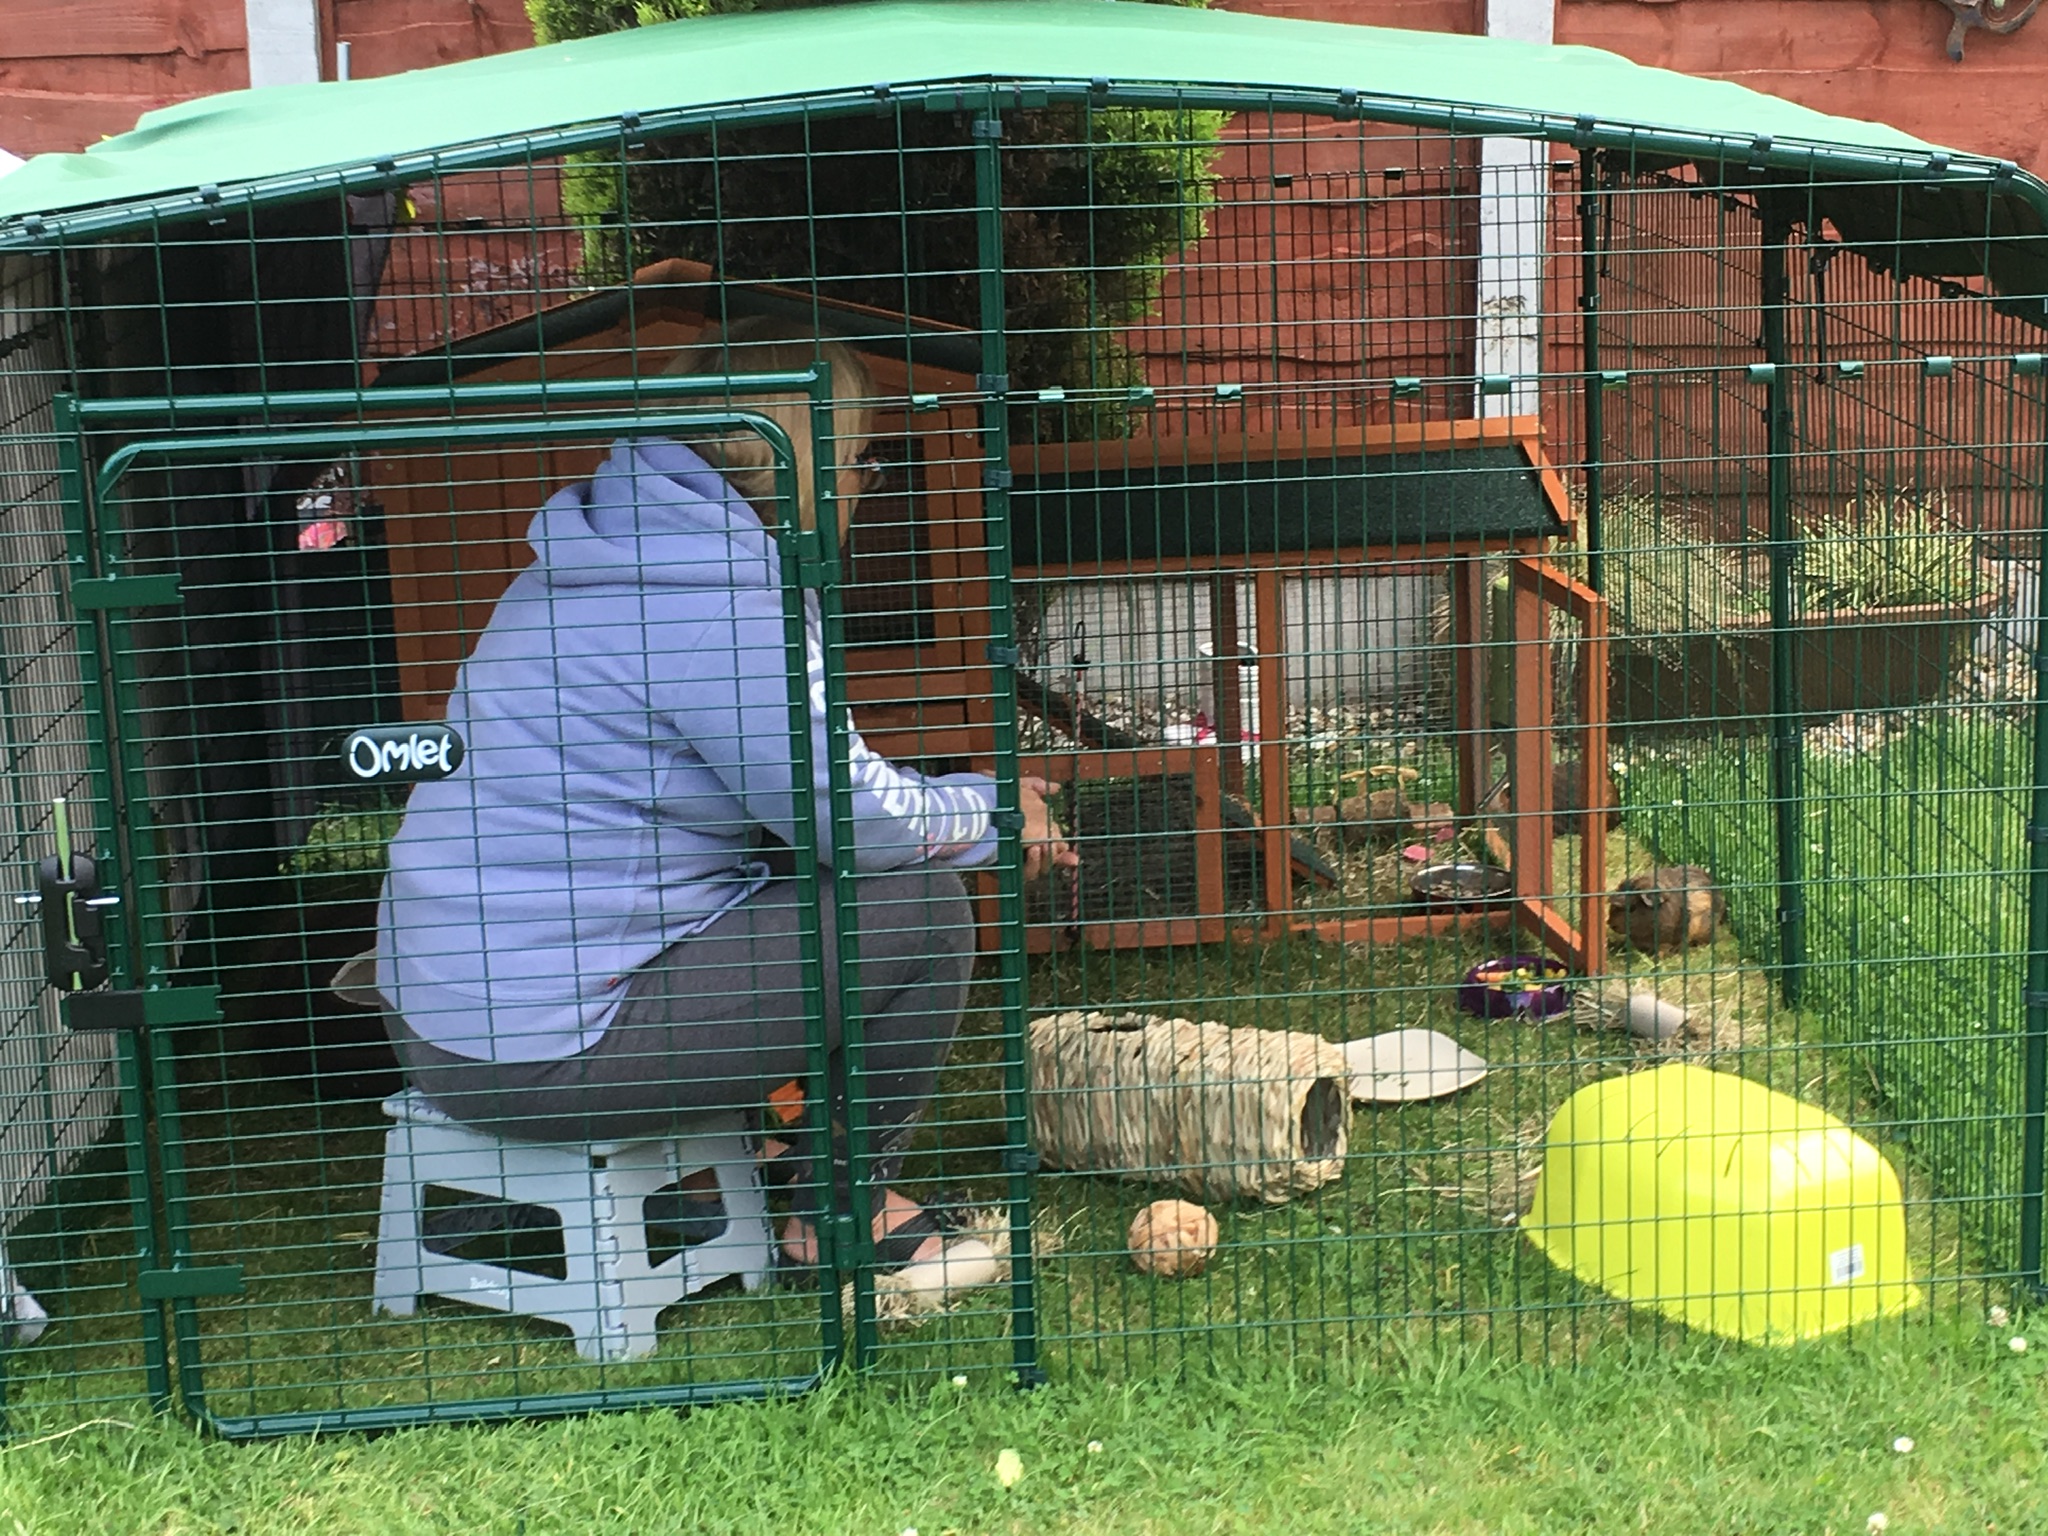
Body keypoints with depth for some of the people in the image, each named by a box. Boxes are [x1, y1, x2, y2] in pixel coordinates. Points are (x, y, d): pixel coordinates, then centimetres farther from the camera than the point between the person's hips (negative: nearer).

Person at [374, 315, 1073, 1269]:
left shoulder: (616, 552, 13)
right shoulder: (722, 601, -18)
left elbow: (799, 784, 21)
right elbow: (855, 817, -11)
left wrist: (967, 812, 17)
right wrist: (989, 810, 8)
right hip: (539, 1054, -10)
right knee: (920, 903, -5)